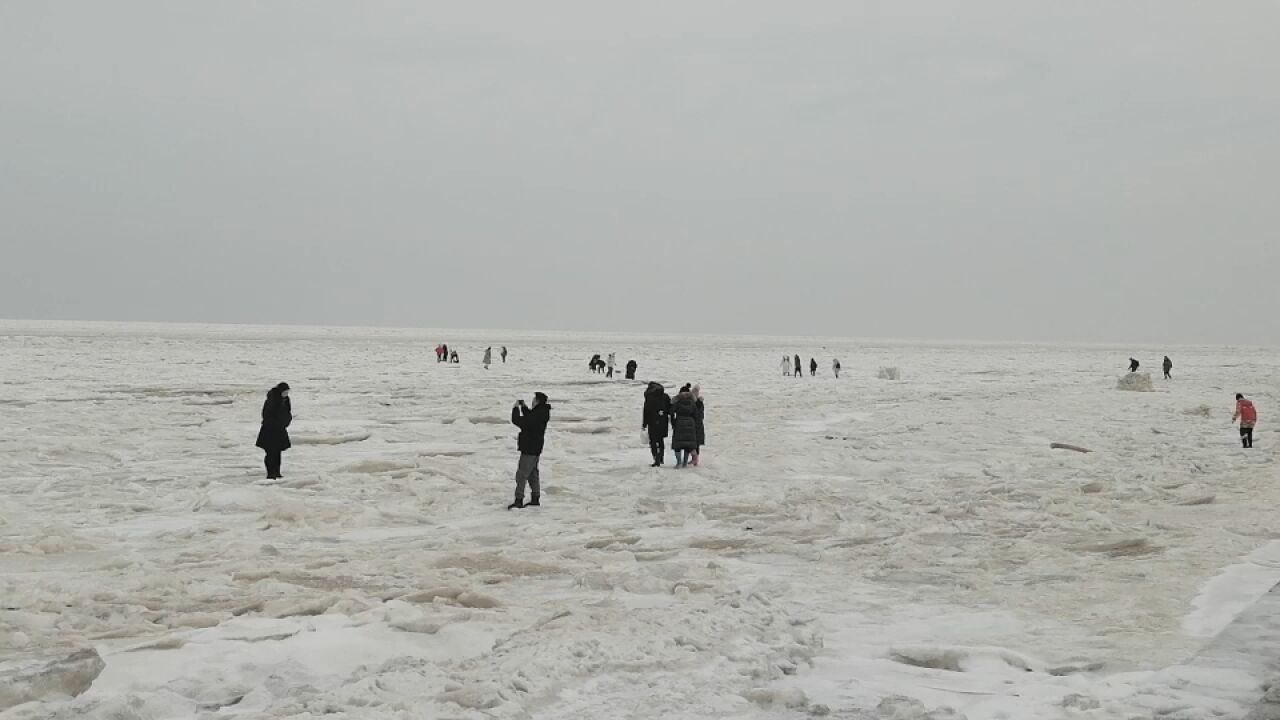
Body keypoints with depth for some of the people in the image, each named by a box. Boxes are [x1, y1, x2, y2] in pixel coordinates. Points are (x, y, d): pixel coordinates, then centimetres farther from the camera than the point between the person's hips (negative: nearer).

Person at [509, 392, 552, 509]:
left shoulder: (537, 415, -25)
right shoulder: (541, 413, 6)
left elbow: (518, 421, -26)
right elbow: (529, 417, 25)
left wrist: (516, 408, -12)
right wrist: (523, 406, 13)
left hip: (529, 449, -10)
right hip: (535, 449, 10)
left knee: (521, 474, -5)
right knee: (532, 473, 18)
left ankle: (519, 500, -4)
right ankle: (535, 498, 25)